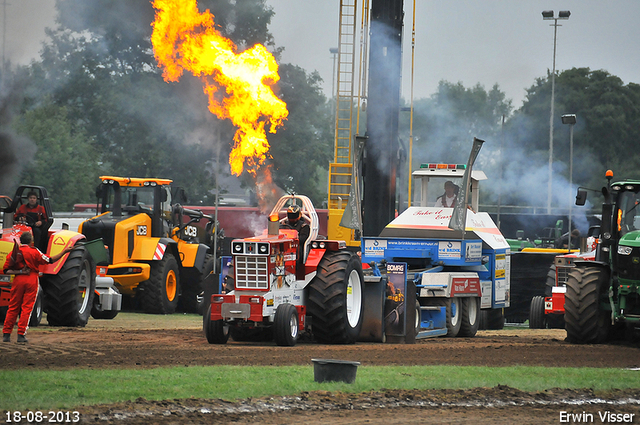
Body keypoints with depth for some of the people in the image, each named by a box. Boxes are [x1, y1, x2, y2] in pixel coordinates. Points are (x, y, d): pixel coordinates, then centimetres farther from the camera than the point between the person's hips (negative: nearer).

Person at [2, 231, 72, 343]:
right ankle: (21, 334, -4)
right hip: (31, 280, -2)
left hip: (18, 280, 2)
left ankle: (6, 334, 7)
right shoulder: (34, 252, -5)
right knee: (27, 308, 1)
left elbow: (6, 271, -1)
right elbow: (50, 260, 0)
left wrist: (19, 272, -6)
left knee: (13, 308, 9)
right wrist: (64, 251, 6)